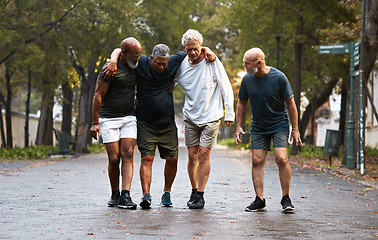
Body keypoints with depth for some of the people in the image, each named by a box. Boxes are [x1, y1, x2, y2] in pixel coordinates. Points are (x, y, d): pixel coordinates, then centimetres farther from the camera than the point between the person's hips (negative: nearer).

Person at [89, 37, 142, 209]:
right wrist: (95, 122, -14)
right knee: (114, 158, -6)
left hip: (129, 118, 5)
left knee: (127, 155, -10)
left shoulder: (135, 66, 7)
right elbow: (98, 96, -12)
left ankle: (125, 196, -17)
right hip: (109, 119, -5)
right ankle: (114, 195, 13)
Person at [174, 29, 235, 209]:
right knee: (192, 155, 3)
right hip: (190, 117, 3)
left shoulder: (212, 63, -8)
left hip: (210, 117, -3)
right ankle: (194, 191, 19)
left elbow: (226, 89, -3)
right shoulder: (181, 65, 1)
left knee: (203, 154, -8)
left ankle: (200, 196, -4)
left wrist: (229, 113, -5)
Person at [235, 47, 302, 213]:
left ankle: (286, 199, -3)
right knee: (257, 161, -4)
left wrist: (295, 129, -8)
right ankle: (259, 201, 2)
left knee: (281, 159, -15)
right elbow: (242, 102, 10)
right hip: (258, 127, 4)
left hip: (279, 125, -4)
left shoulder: (279, 77, -14)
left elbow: (290, 103, -8)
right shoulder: (247, 79, -4)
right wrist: (239, 126, 5)